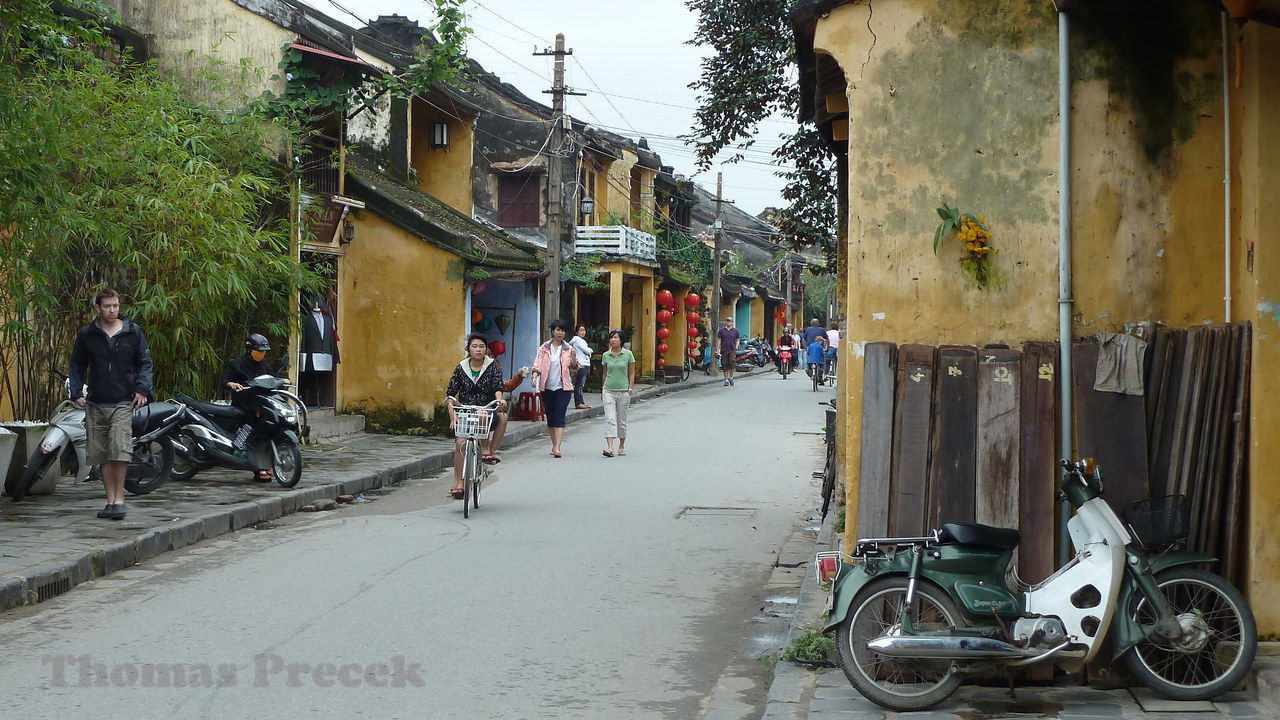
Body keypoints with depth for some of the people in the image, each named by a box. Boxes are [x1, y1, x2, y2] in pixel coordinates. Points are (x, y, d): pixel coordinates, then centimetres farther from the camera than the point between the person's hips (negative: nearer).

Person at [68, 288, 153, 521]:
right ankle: (111, 500, 12)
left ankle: (119, 499, -7)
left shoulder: (133, 332, 3)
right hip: (95, 404, 3)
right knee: (103, 455, 5)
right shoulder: (86, 334, 7)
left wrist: (142, 389, -6)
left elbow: (145, 362, 7)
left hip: (123, 403, -2)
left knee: (120, 451, -16)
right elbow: (77, 365, 15)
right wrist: (76, 392, 4)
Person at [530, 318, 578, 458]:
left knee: (559, 417, -12)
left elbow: (574, 368, 9)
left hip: (563, 387, -2)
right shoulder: (544, 348, 6)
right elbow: (538, 364, 1)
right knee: (550, 417, 8)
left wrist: (574, 360, -12)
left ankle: (557, 448, -18)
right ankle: (554, 445, 20)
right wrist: (534, 377, -17)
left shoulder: (569, 349, 6)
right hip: (547, 387, 2)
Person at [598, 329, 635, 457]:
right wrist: (603, 390, 16)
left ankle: (622, 446, 24)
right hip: (609, 391, 1)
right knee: (609, 419, -11)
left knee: (621, 420, 9)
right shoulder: (606, 355, 5)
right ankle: (610, 448, -19)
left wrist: (630, 388, -6)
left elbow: (632, 373, 4)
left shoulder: (628, 354, -1)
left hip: (623, 391, -1)